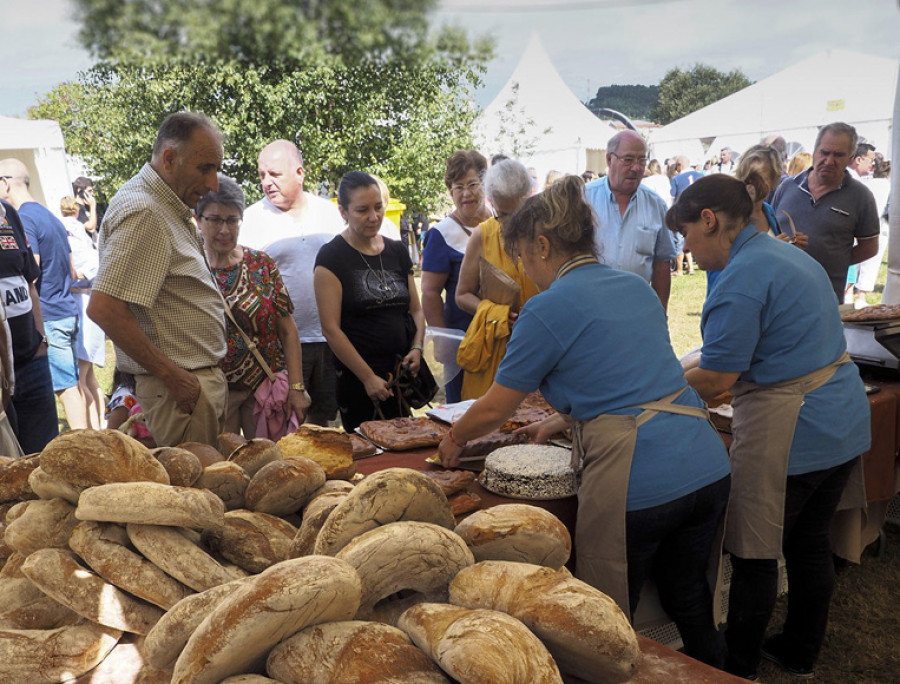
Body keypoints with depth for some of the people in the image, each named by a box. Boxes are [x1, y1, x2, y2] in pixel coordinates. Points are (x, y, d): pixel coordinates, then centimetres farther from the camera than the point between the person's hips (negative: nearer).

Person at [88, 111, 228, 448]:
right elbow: (103, 308, -25)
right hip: (181, 385, -10)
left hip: (202, 380, 10)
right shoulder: (143, 213, -18)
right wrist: (171, 374, -19)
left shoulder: (168, 206, 14)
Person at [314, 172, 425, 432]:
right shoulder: (331, 257, -6)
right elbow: (331, 329, -11)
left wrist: (417, 347, -3)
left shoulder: (397, 251, 10)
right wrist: (368, 377, -13)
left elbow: (415, 310, 16)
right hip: (357, 379, -5)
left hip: (402, 374, 5)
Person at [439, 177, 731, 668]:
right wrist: (560, 421, 28)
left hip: (637, 484, -7)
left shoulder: (549, 307, -8)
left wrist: (454, 439, 19)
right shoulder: (637, 287, 14)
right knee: (688, 596, 25)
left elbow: (493, 411, -1)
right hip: (708, 467, 8)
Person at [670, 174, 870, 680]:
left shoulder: (741, 279, -19)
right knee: (810, 544, 21)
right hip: (844, 424, 10)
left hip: (788, 435, -10)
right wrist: (690, 373, 17)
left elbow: (716, 380, -20)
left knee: (755, 557, 6)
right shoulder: (793, 255, 13)